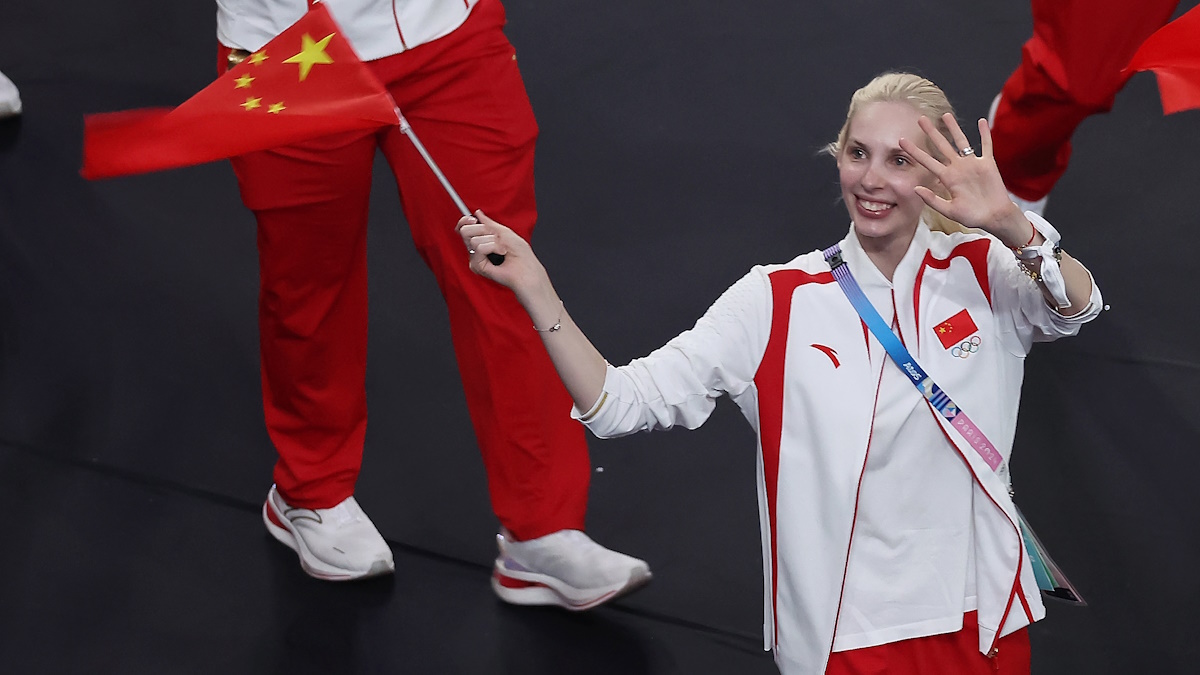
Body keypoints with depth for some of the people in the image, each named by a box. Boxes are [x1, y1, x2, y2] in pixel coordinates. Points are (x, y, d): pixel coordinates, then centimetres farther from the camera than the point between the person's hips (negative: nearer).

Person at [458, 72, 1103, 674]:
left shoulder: (980, 273, -2)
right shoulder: (778, 302, -6)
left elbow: (1076, 306, -24)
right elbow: (623, 401, -10)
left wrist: (1011, 228, -44)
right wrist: (534, 288, -23)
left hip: (981, 623, 1)